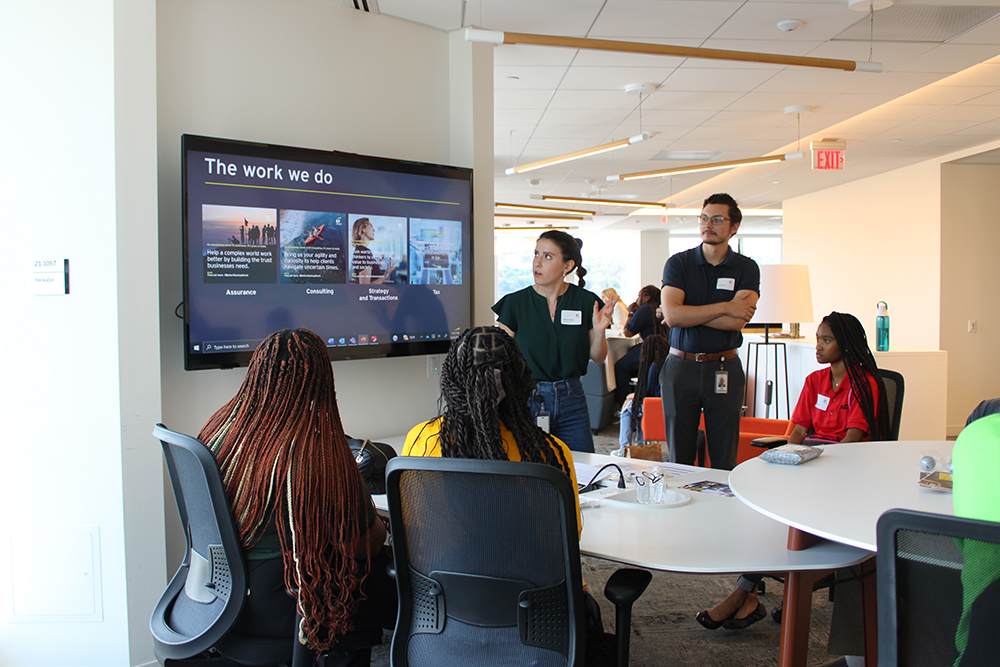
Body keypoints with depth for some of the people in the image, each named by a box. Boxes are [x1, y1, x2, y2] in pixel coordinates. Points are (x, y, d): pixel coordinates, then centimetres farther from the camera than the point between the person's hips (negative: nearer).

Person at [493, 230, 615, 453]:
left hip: (572, 400, 2)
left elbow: (598, 358, 7)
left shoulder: (586, 301, -1)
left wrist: (599, 332, -12)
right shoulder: (515, 303, -5)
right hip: (527, 399, -1)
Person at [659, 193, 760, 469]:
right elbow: (672, 315, -14)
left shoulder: (746, 268, 3)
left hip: (724, 370, 0)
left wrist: (688, 313, -9)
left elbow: (736, 321, -12)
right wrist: (726, 307, -12)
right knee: (679, 458, 6)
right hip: (680, 367, 0)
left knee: (725, 461, 6)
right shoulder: (678, 263, 2)